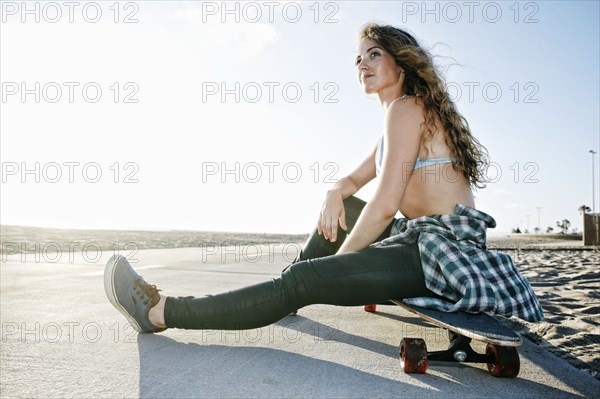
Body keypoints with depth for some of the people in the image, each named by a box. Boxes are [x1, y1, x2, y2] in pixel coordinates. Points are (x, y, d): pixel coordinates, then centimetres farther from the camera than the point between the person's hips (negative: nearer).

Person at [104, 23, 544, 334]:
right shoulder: (414, 114, 21)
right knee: (342, 207, 20)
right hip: (428, 240, 10)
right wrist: (333, 196, -1)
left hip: (443, 251, -10)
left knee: (305, 280, -17)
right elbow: (352, 180, 22)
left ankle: (160, 312, -10)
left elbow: (384, 206, -19)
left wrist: (340, 257, -7)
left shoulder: (406, 107, -9)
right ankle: (288, 295, 21)